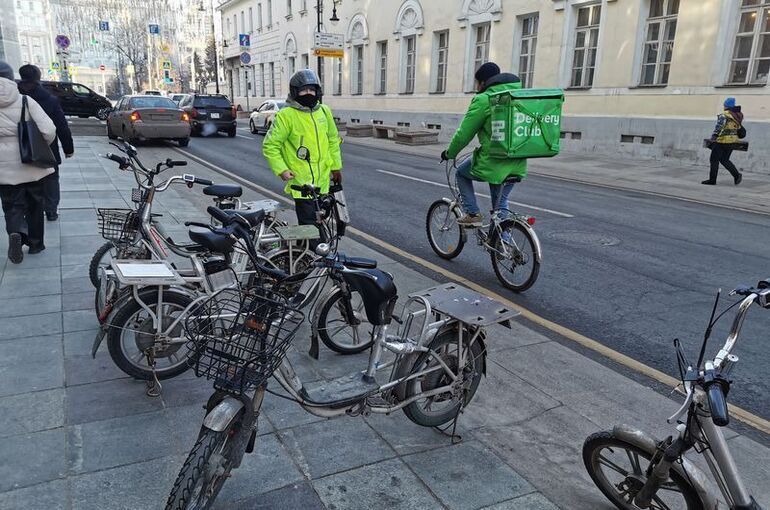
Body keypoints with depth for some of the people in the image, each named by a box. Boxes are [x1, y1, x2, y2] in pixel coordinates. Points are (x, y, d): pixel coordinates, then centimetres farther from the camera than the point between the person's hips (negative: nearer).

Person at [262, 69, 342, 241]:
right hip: (301, 181, -6)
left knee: (321, 222, 17)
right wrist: (281, 170, -14)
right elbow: (270, 145, -8)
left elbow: (333, 140, 20)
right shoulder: (286, 115, -10)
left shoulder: (324, 112, 8)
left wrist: (335, 166, 18)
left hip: (322, 180, 6)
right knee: (308, 224, -7)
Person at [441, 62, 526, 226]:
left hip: (492, 164, -6)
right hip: (517, 166, 6)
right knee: (501, 203, 20)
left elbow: (464, 134, -8)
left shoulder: (483, 100, -11)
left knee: (462, 173, 22)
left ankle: (472, 214, 12)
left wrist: (449, 153, 8)